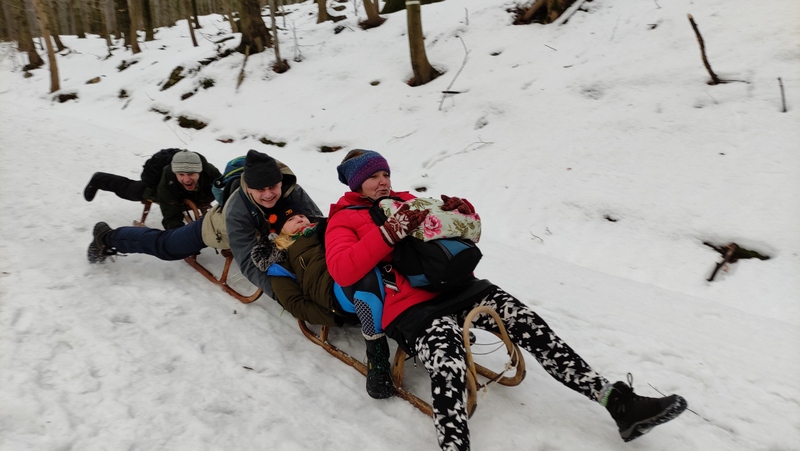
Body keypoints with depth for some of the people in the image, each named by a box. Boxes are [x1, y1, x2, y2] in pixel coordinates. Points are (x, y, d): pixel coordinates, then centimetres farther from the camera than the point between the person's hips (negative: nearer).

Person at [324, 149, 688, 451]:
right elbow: (342, 271, -13)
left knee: (525, 321, -13)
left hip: (454, 286, 5)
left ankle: (617, 401, -12)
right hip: (408, 307, -4)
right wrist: (390, 232, -20)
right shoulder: (343, 220, 8)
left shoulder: (405, 202, 23)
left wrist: (463, 215, 2)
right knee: (449, 365, -34)